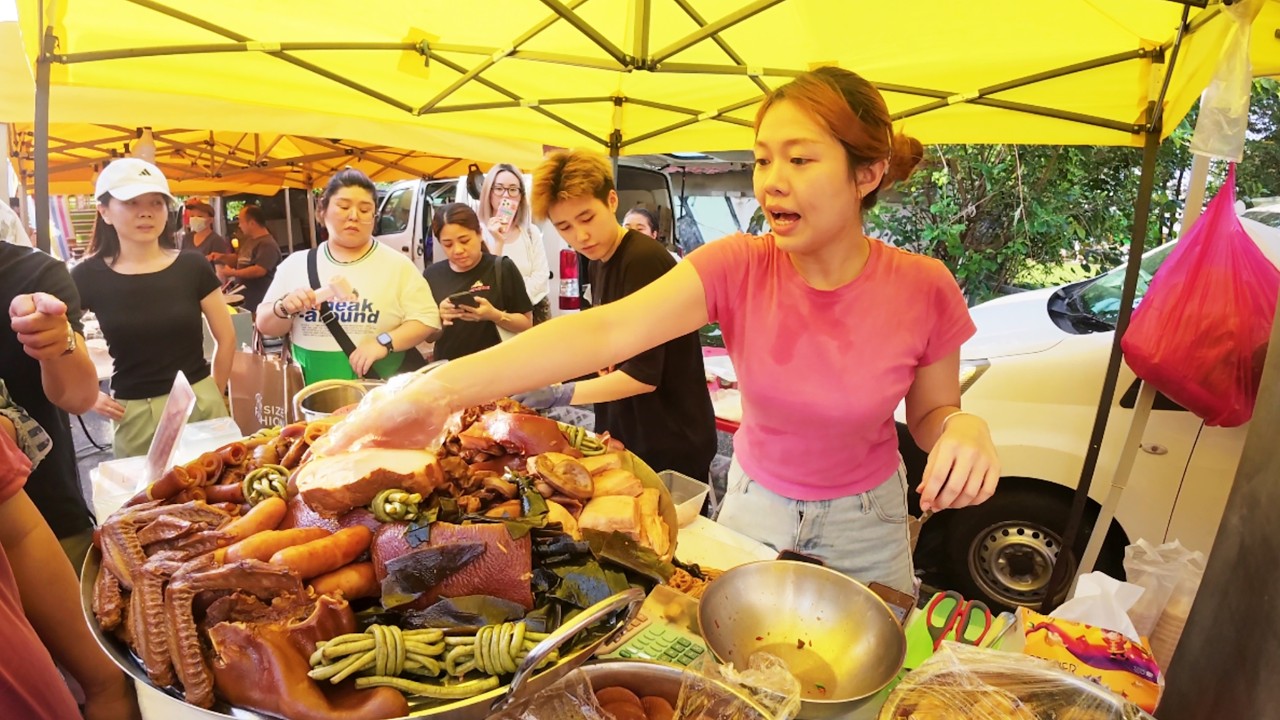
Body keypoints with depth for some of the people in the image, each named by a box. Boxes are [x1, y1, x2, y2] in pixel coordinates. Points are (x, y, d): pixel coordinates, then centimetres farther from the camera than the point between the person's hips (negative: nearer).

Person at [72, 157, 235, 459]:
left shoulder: (192, 267, -2)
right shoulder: (89, 276, -3)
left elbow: (226, 338, 4)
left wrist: (212, 395, 8)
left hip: (201, 405, 1)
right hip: (135, 416, 0)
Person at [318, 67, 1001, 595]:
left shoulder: (924, 288, -19)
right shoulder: (737, 267, -22)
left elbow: (930, 414, -4)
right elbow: (607, 329, -37)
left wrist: (964, 427, -30)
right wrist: (441, 389, -49)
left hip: (865, 525, 0)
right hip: (754, 504, 1)